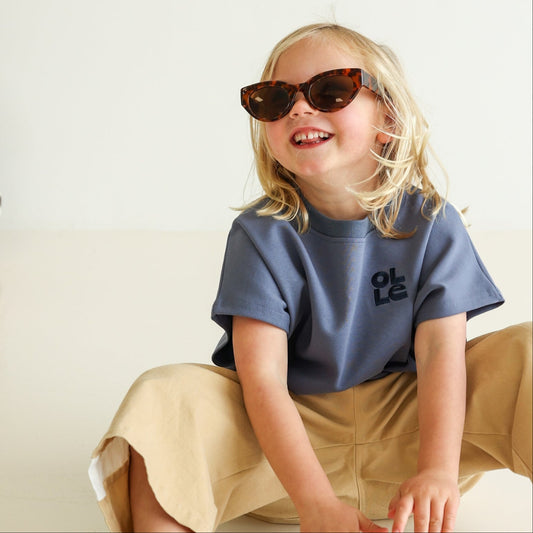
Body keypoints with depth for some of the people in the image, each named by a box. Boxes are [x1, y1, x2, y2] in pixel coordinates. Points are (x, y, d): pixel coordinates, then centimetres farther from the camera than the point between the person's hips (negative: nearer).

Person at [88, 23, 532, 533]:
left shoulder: (432, 223, -6)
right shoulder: (263, 234, -11)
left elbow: (441, 349, -14)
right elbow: (262, 378, -20)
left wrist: (438, 471, -31)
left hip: (405, 429, 2)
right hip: (289, 431, -1)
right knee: (164, 396, -27)